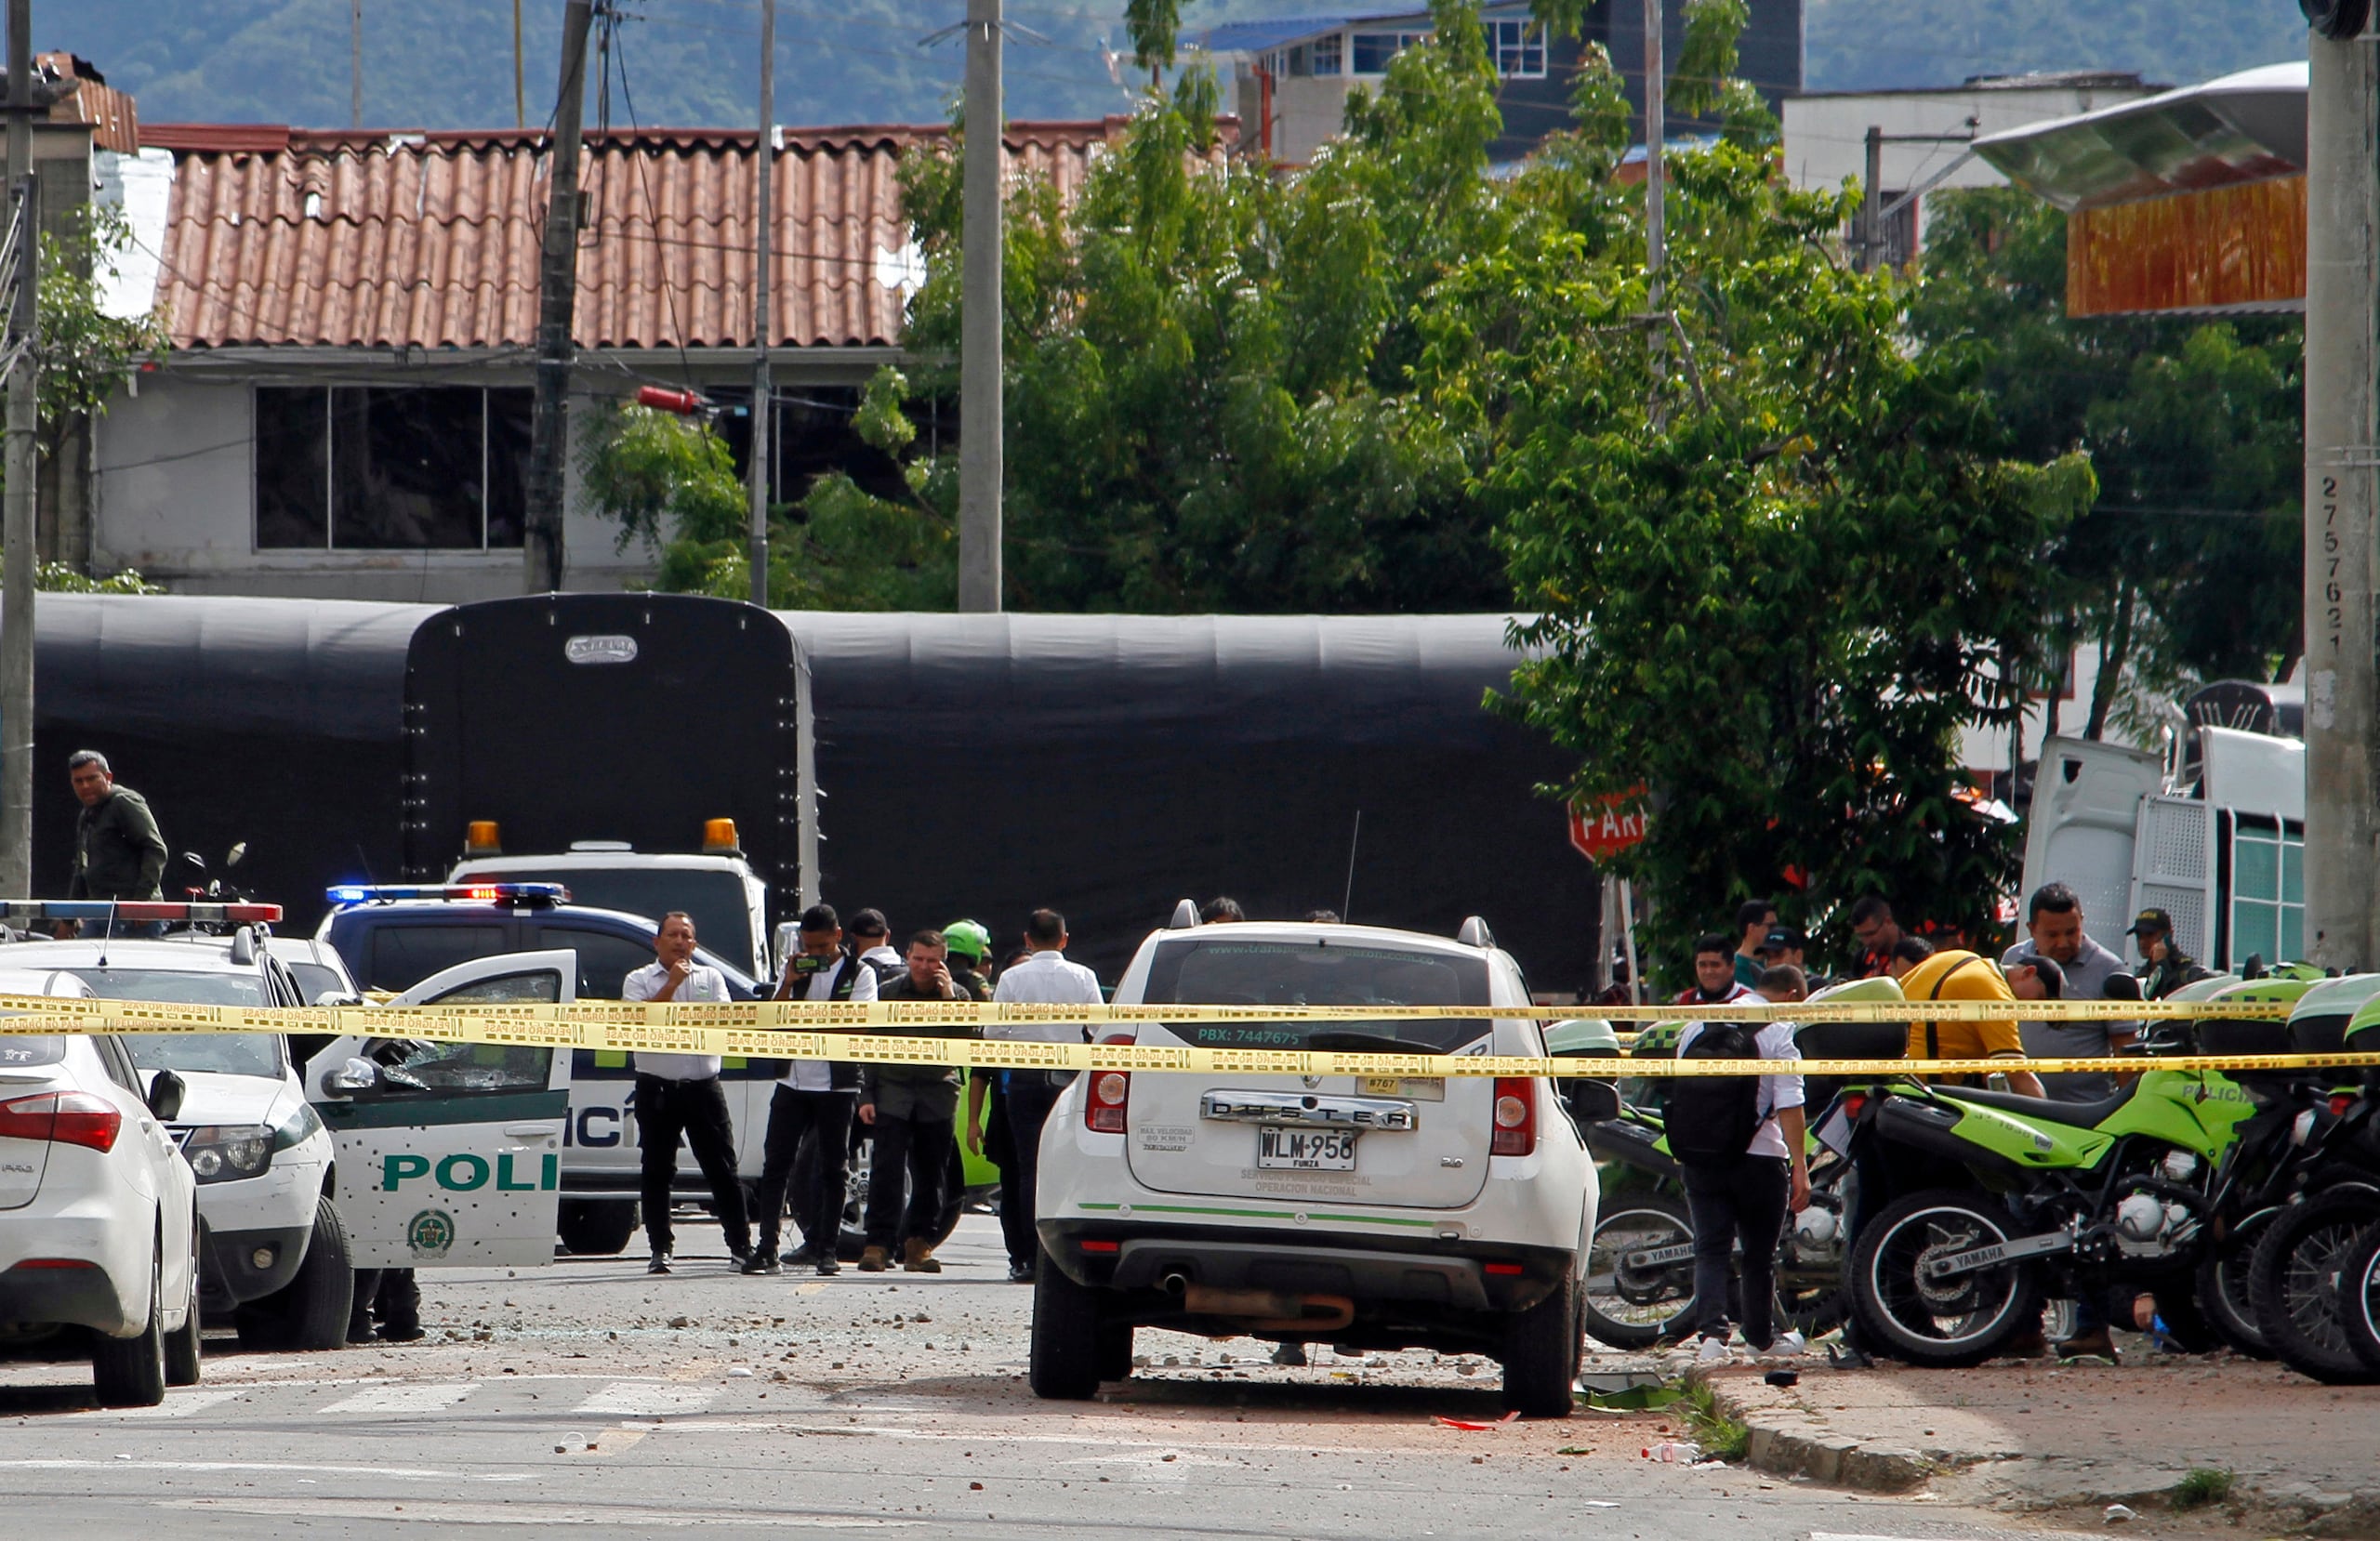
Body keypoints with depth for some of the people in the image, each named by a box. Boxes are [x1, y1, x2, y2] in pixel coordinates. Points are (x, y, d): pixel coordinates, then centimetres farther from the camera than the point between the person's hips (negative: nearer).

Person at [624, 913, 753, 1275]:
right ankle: (660, 1249, 8)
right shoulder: (639, 981, 6)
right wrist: (672, 984, -13)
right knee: (658, 1173, 2)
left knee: (722, 1168, 0)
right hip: (657, 1089, -1)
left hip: (703, 1087, 1)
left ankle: (741, 1246, 3)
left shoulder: (711, 979, 11)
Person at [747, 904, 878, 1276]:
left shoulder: (859, 973, 1)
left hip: (837, 1084, -3)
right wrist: (788, 985, -9)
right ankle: (767, 1248, -1)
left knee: (832, 1168, 1)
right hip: (793, 1080, 3)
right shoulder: (796, 969, 11)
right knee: (776, 1163, -2)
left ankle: (826, 1250, 5)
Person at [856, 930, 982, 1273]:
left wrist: (949, 998, -15)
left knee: (930, 1175, 3)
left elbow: (966, 1041, -8)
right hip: (893, 1091, -1)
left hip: (937, 1093, 1)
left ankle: (918, 1243, 12)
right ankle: (878, 1244, -11)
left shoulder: (958, 996, 6)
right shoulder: (888, 994, 7)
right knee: (886, 1169, -10)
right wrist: (866, 1096, 0)